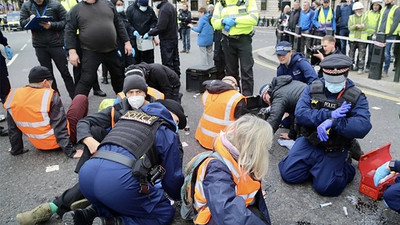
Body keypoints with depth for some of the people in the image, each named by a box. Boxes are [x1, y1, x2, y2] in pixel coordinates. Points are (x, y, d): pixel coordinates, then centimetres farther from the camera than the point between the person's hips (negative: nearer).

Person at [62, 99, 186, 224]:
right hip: (120, 178, -7)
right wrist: (179, 196, 39)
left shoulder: (129, 114, 28)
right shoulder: (167, 133, 10)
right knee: (165, 214, 11)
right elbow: (172, 175, 14)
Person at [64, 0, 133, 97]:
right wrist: (72, 52, -12)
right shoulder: (76, 10, 1)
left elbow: (119, 25, 12)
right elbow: (70, 32, -2)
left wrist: (127, 42, 7)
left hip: (112, 50, 4)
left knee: (119, 76, 17)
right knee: (87, 80, -8)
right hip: (90, 52, -4)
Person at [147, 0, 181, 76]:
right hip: (174, 38, 10)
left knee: (168, 62, -5)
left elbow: (160, 27, -24)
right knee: (175, 60, 17)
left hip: (167, 40, -10)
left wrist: (149, 33, -14)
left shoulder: (164, 9, -19)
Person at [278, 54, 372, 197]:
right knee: (288, 174, -8)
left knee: (325, 187, -14)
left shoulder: (356, 98, -8)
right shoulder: (313, 89, -3)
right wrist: (330, 114, -27)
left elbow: (363, 126, -25)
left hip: (335, 151, -2)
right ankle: (315, 167, 19)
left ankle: (346, 168, 17)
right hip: (309, 142, 3)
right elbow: (299, 114, -16)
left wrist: (333, 122, -38)